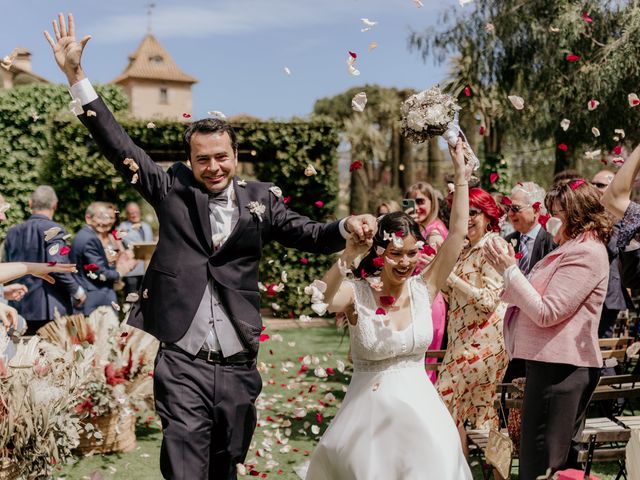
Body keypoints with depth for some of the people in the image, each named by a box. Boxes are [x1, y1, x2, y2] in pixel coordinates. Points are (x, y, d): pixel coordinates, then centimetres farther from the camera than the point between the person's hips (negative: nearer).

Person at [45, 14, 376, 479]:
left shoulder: (260, 199, 6)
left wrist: (347, 226, -19)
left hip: (238, 368, 2)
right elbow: (119, 145, 3)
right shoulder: (172, 190, 4)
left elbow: (309, 234, 3)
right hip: (182, 366, -2)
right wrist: (75, 74, -2)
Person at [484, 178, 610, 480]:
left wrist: (510, 270, -15)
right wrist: (509, 269, 3)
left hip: (560, 367, -11)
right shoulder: (572, 249, 18)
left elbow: (547, 312, -21)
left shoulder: (586, 253, -15)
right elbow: (538, 300, 14)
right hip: (554, 362, 11)